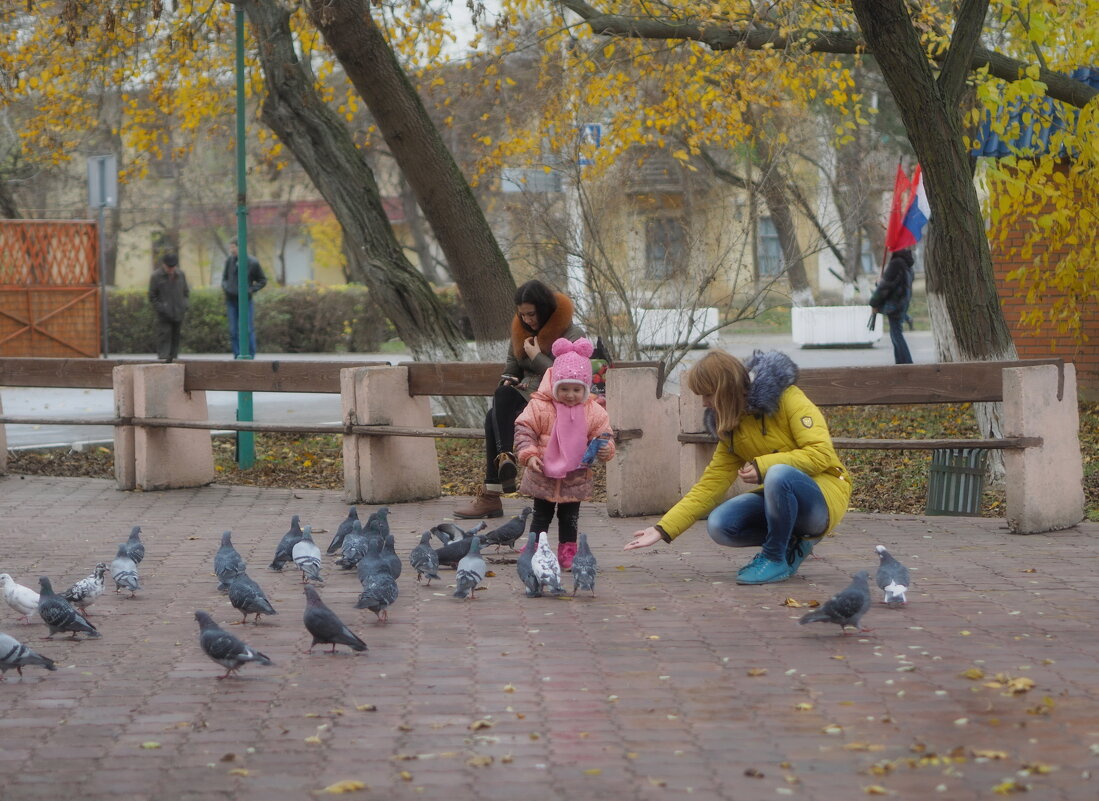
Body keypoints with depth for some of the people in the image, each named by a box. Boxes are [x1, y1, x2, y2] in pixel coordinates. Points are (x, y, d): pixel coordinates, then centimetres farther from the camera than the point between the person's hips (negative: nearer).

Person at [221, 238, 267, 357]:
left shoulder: (252, 262, -5)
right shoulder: (229, 261, 6)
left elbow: (262, 281, 4)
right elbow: (225, 277, 22)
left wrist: (251, 290, -9)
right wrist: (224, 286, 1)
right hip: (231, 300, 4)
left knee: (248, 329, -6)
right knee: (233, 330, 4)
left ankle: (250, 355, -1)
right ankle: (237, 355, 10)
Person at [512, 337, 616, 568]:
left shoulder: (594, 412, -4)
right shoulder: (540, 407, -11)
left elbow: (603, 435, 3)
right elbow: (524, 429, -8)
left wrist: (605, 449, -18)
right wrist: (529, 454, -18)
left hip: (575, 478, 2)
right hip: (544, 475, -2)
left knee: (570, 518, 13)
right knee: (541, 515, 9)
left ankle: (568, 554, 22)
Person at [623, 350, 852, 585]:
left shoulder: (788, 399, -13)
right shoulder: (731, 429, 7)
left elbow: (821, 453, -21)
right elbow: (710, 484, 3)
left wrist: (763, 466, -27)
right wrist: (663, 529, -4)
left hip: (826, 493, -6)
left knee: (779, 474, -37)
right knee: (719, 524, -18)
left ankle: (775, 559, -17)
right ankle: (792, 544, 4)